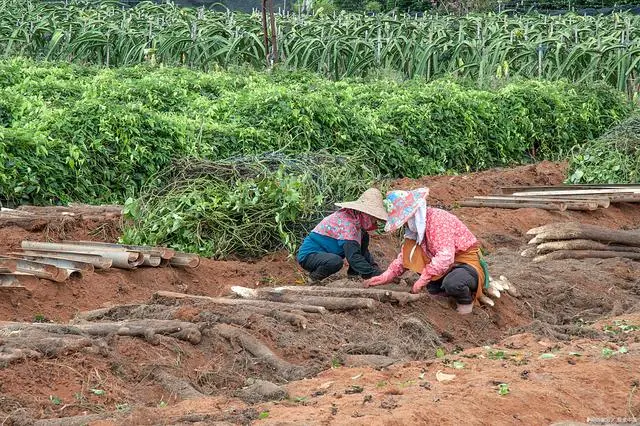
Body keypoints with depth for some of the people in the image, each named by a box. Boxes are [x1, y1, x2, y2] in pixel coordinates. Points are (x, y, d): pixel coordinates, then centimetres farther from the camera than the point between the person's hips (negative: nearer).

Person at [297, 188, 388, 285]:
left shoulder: (356, 219, 2)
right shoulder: (347, 222, -27)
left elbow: (363, 249, 13)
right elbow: (353, 257, -33)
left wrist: (375, 267, -2)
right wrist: (375, 274, -34)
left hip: (326, 252, 9)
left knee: (364, 238, 4)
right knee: (336, 261, -41)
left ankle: (353, 273, 8)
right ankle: (314, 277, -11)